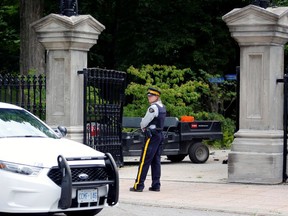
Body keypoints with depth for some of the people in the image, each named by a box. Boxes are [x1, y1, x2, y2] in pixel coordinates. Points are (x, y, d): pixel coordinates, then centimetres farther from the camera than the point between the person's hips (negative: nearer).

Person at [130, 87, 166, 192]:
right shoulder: (162, 107, 14)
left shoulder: (153, 107, -14)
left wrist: (142, 127, 9)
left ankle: (139, 185, -9)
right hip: (160, 135, 9)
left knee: (144, 161, -8)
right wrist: (145, 127, 10)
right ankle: (156, 185, 9)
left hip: (152, 136, -9)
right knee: (156, 161, 10)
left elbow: (144, 122, -12)